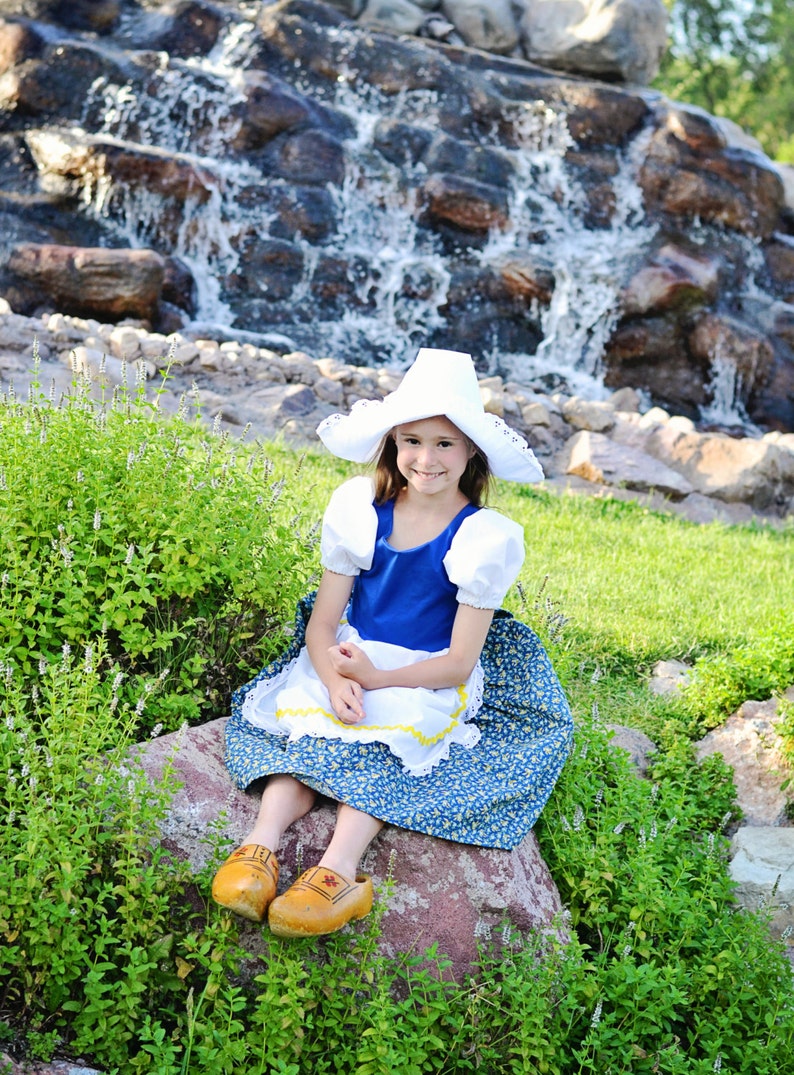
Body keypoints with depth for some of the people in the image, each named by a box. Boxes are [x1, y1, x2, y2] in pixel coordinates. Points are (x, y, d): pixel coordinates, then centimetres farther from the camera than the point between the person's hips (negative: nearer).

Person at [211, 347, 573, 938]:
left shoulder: (485, 536, -12)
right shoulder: (359, 506, -4)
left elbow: (459, 662, -14)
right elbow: (323, 621, -6)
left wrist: (377, 678, -29)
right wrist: (334, 679, -28)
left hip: (430, 682, -3)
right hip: (348, 661, 3)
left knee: (379, 731, -33)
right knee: (299, 712, -28)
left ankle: (341, 866, -46)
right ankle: (263, 842, -42)